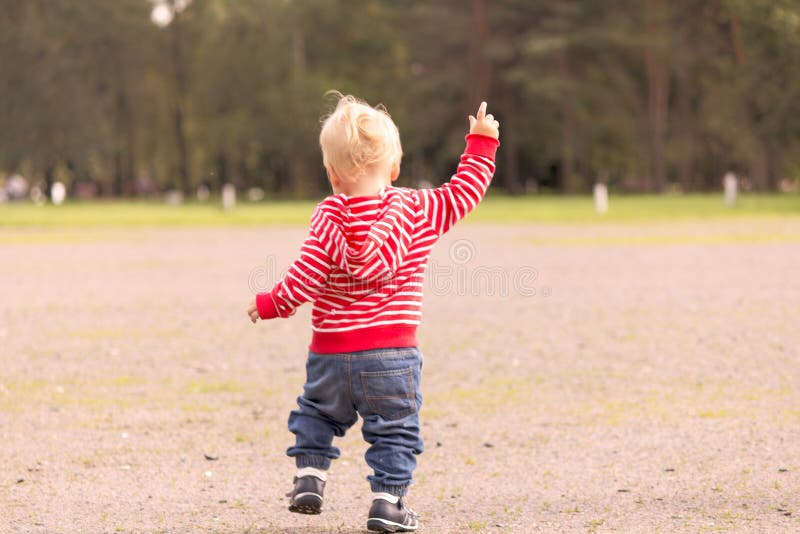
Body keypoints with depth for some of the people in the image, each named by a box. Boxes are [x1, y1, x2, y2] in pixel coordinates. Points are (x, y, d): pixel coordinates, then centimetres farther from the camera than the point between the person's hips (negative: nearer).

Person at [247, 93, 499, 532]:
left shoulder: (329, 217, -7)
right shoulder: (418, 210, -2)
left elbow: (306, 276, -11)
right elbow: (464, 191, 8)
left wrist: (271, 304, 4)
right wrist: (481, 143, 19)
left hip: (330, 352, 1)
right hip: (391, 355, -1)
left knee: (317, 413, 24)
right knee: (394, 429, 8)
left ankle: (309, 476, 14)